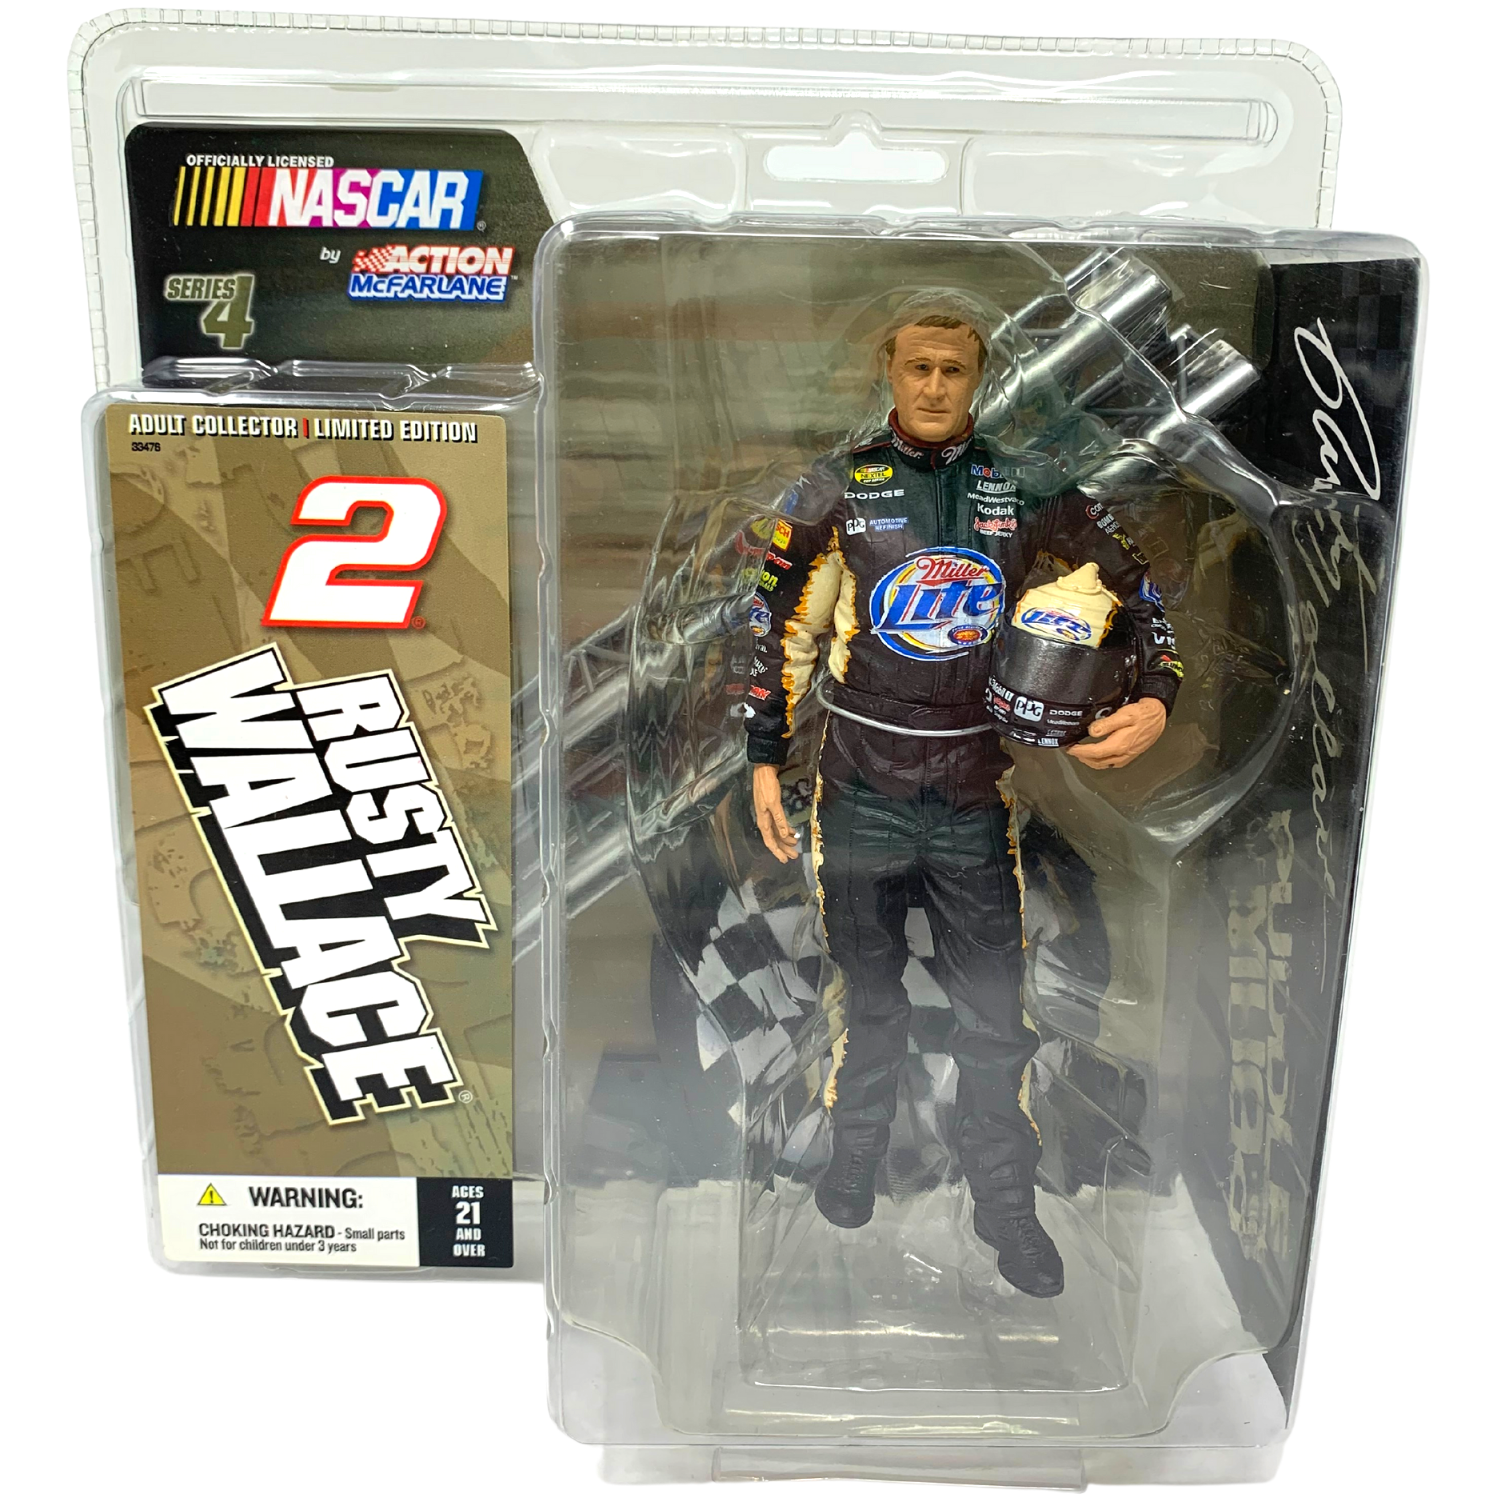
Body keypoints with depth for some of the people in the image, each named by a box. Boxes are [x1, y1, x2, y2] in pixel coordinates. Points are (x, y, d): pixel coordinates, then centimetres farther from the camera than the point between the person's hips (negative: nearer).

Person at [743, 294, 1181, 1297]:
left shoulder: (1028, 488, 1)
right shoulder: (837, 490, 0)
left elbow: (1133, 588, 7)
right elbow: (780, 629, 5)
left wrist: (1158, 701, -8)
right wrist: (764, 761, 4)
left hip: (979, 796, 1)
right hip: (861, 791, 0)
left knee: (995, 1012, 5)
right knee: (866, 990, 14)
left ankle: (1006, 1203, 24)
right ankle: (857, 1156, 37)